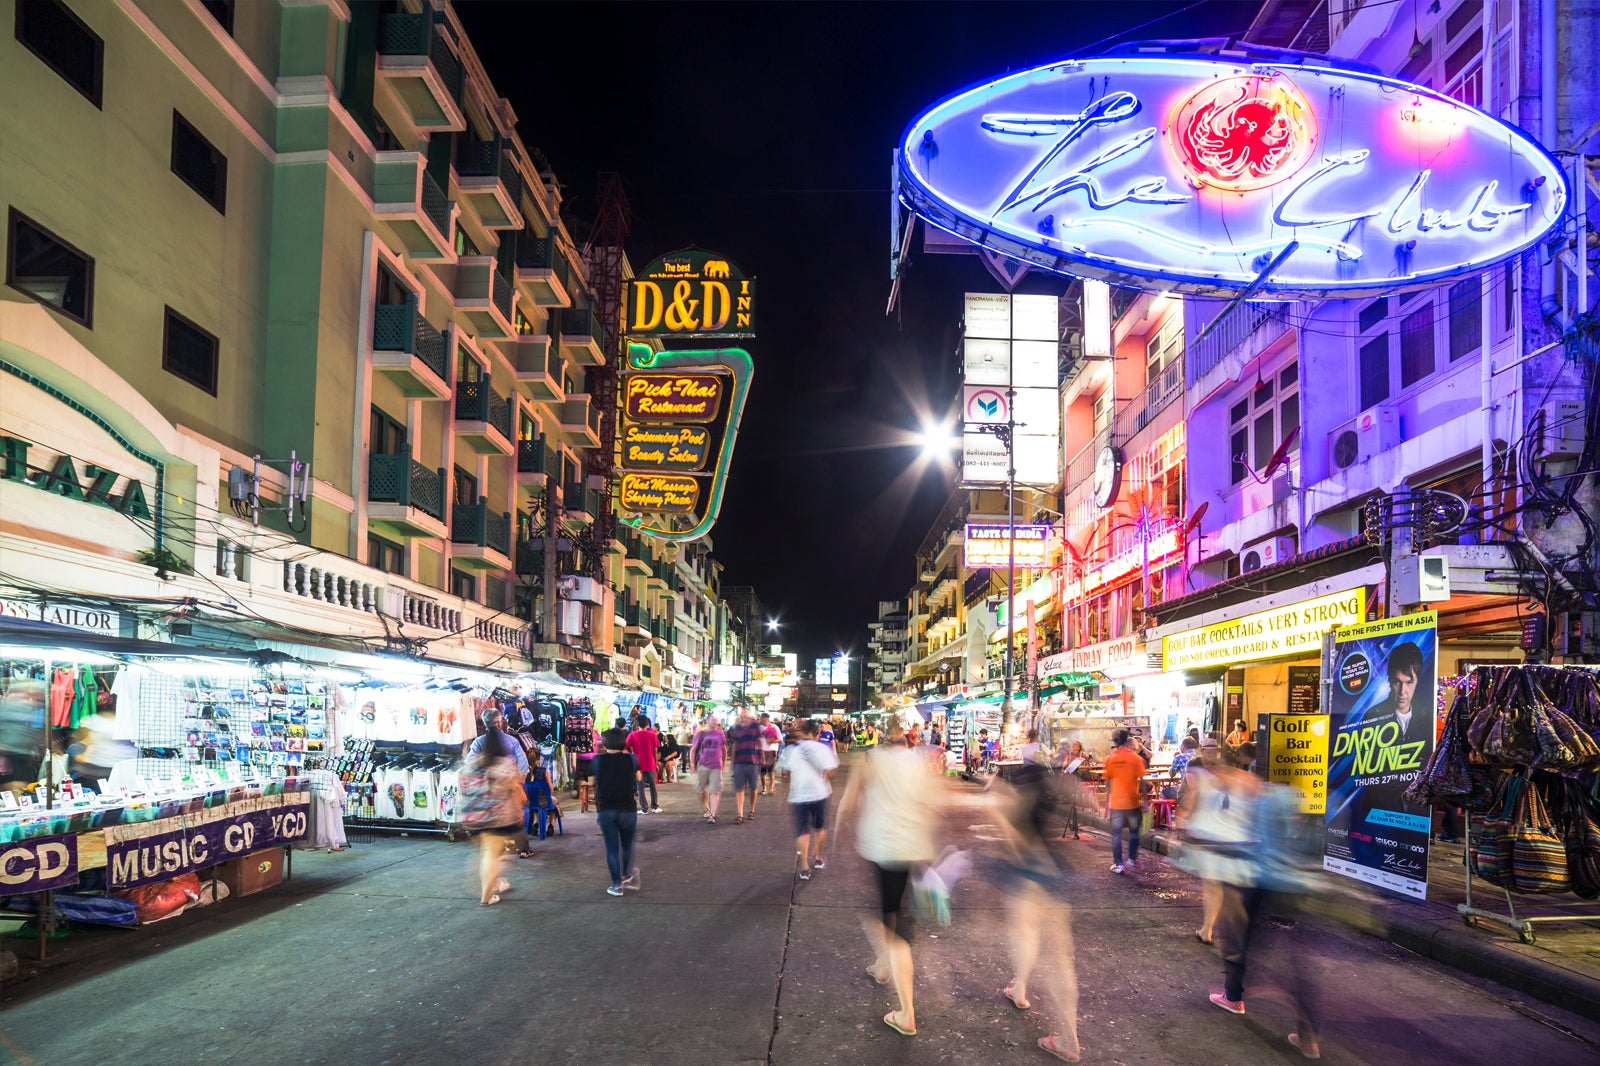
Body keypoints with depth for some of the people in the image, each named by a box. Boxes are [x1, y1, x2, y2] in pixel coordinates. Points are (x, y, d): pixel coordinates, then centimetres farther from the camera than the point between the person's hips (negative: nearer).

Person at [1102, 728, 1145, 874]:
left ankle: (1118, 864, 6)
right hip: (1133, 801, 0)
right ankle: (1132, 859, 21)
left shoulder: (1110, 759, -3)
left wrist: (1107, 801, 11)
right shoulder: (1135, 758, -5)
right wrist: (1144, 799, 6)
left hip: (1115, 802, 0)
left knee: (1116, 833, 6)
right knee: (1134, 832, 17)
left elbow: (1107, 782, 2)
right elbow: (1142, 780, -4)